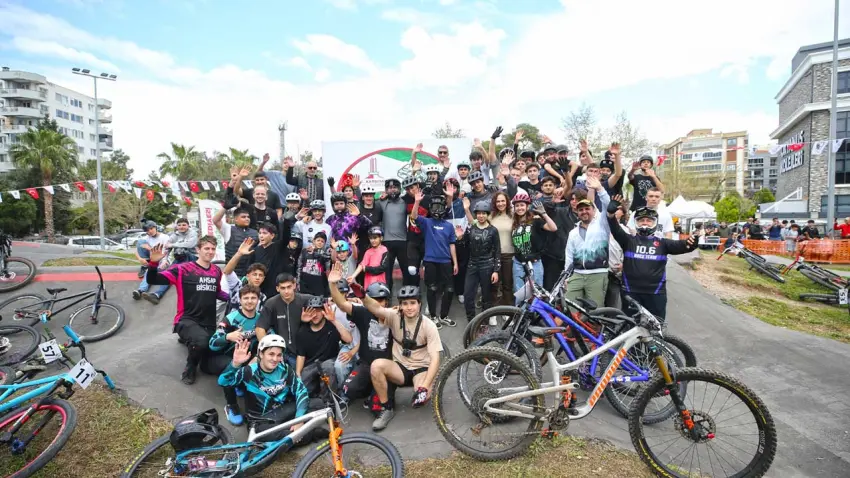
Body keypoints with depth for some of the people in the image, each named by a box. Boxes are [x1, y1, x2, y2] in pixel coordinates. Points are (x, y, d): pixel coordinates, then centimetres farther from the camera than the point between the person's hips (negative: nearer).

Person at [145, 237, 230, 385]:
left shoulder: (216, 271, 8)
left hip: (209, 324, 6)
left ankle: (190, 340, 38)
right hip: (187, 321, -6)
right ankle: (190, 368, -5)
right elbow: (153, 280, -13)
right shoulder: (183, 269, -8)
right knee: (202, 341, -39)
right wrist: (153, 263, -30)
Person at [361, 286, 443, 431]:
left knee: (422, 397, -33)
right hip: (400, 367, 2)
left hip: (421, 369, -2)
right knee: (376, 365, -29)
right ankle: (386, 408, -9)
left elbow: (435, 358, -17)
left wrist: (425, 386, -28)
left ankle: (418, 387, 6)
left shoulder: (429, 325, -13)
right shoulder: (394, 316, -9)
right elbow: (376, 308, -29)